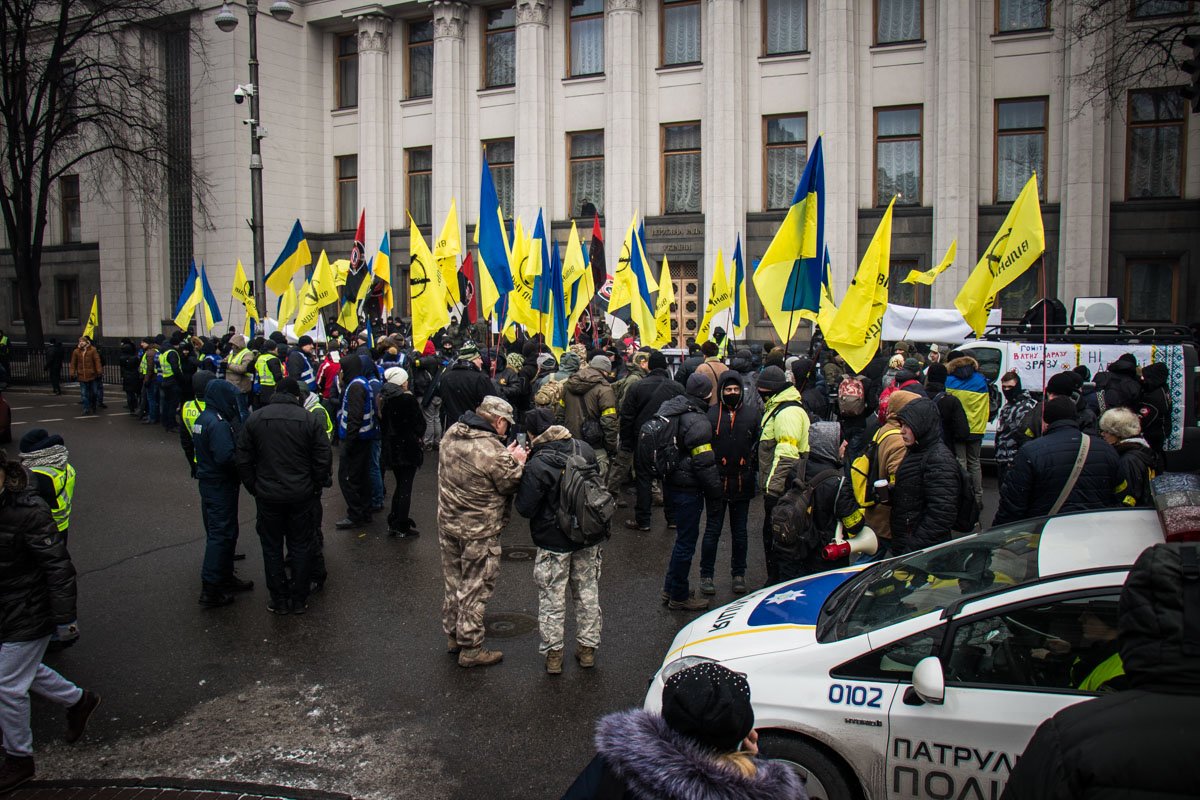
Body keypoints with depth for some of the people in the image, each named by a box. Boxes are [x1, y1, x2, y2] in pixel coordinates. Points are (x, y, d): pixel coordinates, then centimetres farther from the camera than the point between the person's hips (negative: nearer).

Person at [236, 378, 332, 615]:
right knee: (301, 546, 12)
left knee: (272, 548, 13)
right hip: (302, 495, 0)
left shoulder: (254, 419, -3)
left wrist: (254, 488, 10)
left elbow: (243, 461, -1)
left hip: (267, 495, 1)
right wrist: (316, 487, 6)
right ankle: (299, 599, 19)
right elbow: (324, 459, -7)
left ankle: (279, 600, 20)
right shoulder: (310, 420, -7)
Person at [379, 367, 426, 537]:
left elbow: (382, 424, 10)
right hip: (408, 449, -7)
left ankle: (393, 523, 22)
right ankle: (402, 527, 7)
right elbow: (419, 423, -12)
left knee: (400, 485, 19)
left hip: (391, 448, 7)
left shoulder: (384, 399, 3)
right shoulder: (408, 399, -17)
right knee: (406, 487, 2)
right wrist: (419, 437, 6)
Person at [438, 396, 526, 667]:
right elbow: (510, 484, -14)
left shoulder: (451, 434, -1)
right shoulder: (493, 450, -26)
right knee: (475, 589, 7)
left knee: (453, 582, 22)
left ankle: (452, 635, 37)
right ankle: (470, 649, 19)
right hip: (479, 532, -8)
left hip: (447, 523, 8)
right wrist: (517, 461, 2)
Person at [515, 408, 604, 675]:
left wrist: (521, 471, -9)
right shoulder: (585, 450, -6)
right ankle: (588, 648, 30)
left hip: (554, 543, -5)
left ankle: (553, 654, 22)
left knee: (552, 598, 12)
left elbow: (525, 508, -18)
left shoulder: (537, 465, -24)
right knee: (588, 593, 18)